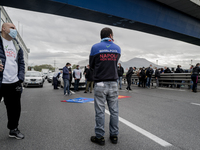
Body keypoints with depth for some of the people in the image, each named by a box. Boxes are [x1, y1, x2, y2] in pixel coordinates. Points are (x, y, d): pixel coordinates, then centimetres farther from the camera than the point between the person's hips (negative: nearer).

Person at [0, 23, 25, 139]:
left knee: (15, 108, 12)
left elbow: (21, 63, 17)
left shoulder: (17, 45, 17)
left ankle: (13, 129, 29)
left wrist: (21, 78, 6)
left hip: (14, 83, 5)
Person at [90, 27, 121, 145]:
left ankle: (100, 137, 16)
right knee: (114, 111, 11)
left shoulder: (95, 47, -3)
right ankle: (114, 135, 23)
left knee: (100, 111, 6)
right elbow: (115, 64, 13)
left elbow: (91, 66, 5)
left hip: (100, 84, -2)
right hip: (113, 84, 3)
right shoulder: (117, 48, 6)